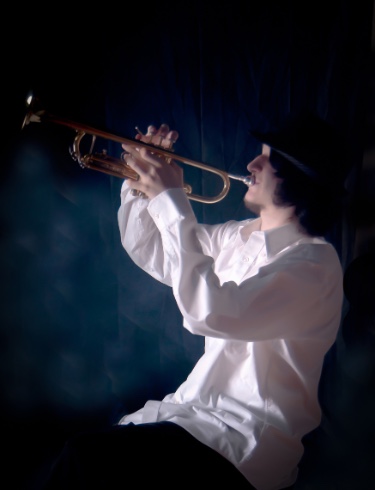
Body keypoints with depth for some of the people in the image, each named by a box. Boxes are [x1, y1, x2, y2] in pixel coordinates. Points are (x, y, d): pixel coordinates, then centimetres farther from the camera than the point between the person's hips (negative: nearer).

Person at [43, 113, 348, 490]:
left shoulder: (314, 262, -16)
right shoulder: (239, 236, 11)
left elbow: (210, 312, -29)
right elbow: (148, 251, 21)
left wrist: (171, 201, -24)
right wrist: (140, 181, 4)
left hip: (249, 440, -8)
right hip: (192, 406, 8)